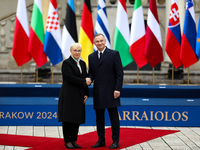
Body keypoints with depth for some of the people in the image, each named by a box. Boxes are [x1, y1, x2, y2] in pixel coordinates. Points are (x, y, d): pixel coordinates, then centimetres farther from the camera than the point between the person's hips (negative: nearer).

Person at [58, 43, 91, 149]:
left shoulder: (82, 63, 14)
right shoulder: (66, 63, -7)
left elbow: (86, 79, 13)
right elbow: (70, 78, -17)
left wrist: (86, 94, 5)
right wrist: (84, 81, -11)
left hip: (79, 96, 6)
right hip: (68, 95, -6)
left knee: (77, 118, 7)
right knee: (68, 118, -3)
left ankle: (73, 140, 15)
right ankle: (67, 141, 4)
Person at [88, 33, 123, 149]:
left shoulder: (114, 54, -2)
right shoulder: (91, 57, 12)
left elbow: (119, 73, -5)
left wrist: (117, 89, -12)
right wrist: (89, 79, -6)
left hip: (110, 91, -5)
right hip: (98, 93, 5)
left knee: (114, 117, 1)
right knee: (99, 117, 10)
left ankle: (115, 141, 7)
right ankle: (101, 140, 19)